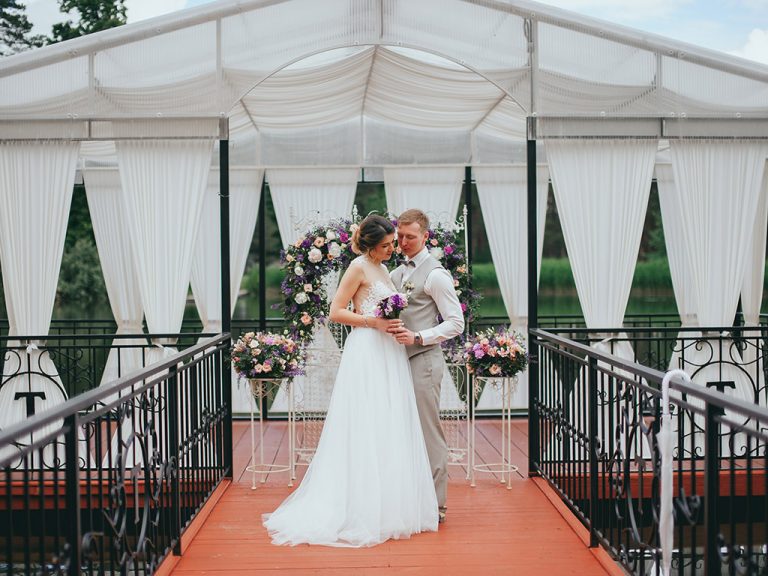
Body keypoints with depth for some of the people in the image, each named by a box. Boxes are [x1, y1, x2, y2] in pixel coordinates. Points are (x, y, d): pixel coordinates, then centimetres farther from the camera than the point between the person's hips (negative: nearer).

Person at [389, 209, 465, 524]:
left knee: (428, 432, -3)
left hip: (423, 361, -8)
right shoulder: (396, 273, 16)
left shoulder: (435, 274, -8)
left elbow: (455, 323, -10)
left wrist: (418, 337, -19)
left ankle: (436, 504, 6)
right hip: (400, 360, 8)